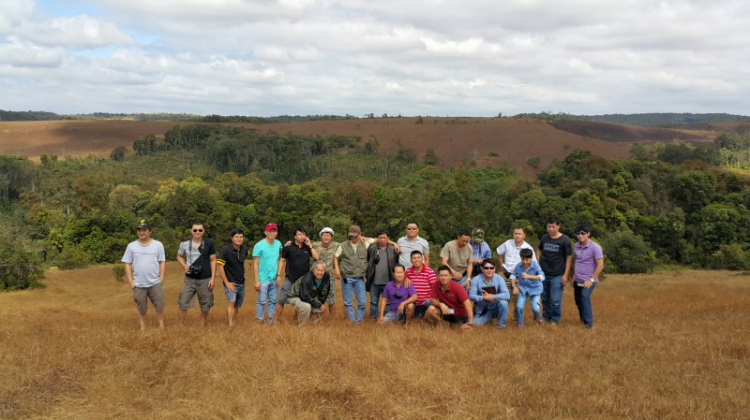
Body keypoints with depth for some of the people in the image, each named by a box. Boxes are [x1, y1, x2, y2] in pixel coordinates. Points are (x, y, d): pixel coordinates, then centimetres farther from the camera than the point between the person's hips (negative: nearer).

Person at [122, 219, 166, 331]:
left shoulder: (158, 245, 0)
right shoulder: (131, 246, 2)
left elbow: (162, 262, 2)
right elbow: (127, 265, 3)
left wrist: (161, 279, -4)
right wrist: (131, 282, -3)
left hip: (155, 283, -1)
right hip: (138, 284, 1)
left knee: (159, 307, 4)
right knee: (141, 309, 12)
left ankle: (161, 327, 17)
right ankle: (143, 329, 23)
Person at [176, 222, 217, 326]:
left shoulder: (209, 244, -4)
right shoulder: (185, 244, -2)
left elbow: (213, 261, 0)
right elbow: (179, 256, 15)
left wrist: (212, 278, -5)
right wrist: (185, 266, -5)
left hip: (205, 279, 0)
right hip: (189, 279, 1)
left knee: (205, 306, 8)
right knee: (183, 304, 0)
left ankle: (202, 327, 24)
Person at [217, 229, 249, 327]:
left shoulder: (244, 249, 1)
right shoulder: (225, 250, -16)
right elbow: (220, 266, -16)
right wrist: (227, 282, -17)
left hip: (241, 283, 6)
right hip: (231, 283, -6)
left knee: (237, 306, 13)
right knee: (231, 302, -25)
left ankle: (234, 324, 27)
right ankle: (230, 326, -29)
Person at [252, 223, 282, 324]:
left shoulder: (278, 244, 4)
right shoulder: (259, 245, -9)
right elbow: (255, 264, -9)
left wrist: (279, 275, 7)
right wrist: (256, 281, -13)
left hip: (274, 279, 5)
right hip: (263, 279, -5)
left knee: (273, 301, 11)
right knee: (261, 301, 0)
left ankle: (271, 321, 20)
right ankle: (260, 321, 9)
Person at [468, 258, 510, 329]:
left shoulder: (499, 279, -15)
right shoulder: (476, 280, -15)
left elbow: (507, 295, -25)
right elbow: (471, 296, -21)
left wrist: (493, 297, -32)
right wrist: (484, 298, -34)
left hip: (494, 307, -1)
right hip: (481, 309, 1)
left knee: (503, 302, -31)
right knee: (475, 323, -19)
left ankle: (501, 323, -4)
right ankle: (490, 316, 16)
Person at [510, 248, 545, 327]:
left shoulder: (535, 265, -22)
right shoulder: (518, 265, -13)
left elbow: (542, 277, -34)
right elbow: (513, 275, 4)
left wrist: (529, 276, -46)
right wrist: (514, 287, -6)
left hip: (535, 288, -2)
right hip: (523, 288, 2)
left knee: (535, 308, -14)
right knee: (519, 306, -14)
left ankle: (538, 318, 25)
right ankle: (520, 324, 13)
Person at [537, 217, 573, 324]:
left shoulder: (565, 240, -9)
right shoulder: (544, 238, 3)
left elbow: (569, 258, -7)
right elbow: (539, 250, 20)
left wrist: (566, 275, -11)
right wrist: (537, 265, 10)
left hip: (557, 275, -4)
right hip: (543, 273, 4)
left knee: (555, 300, -1)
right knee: (545, 298, 15)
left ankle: (555, 319, 17)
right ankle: (547, 317, 30)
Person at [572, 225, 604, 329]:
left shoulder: (595, 247, -14)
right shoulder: (576, 246, 4)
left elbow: (600, 265, -16)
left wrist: (591, 280, -19)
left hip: (588, 280, -7)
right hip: (577, 280, 7)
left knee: (585, 298, -25)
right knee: (578, 301, 14)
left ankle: (588, 323, -19)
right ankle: (583, 320, 34)